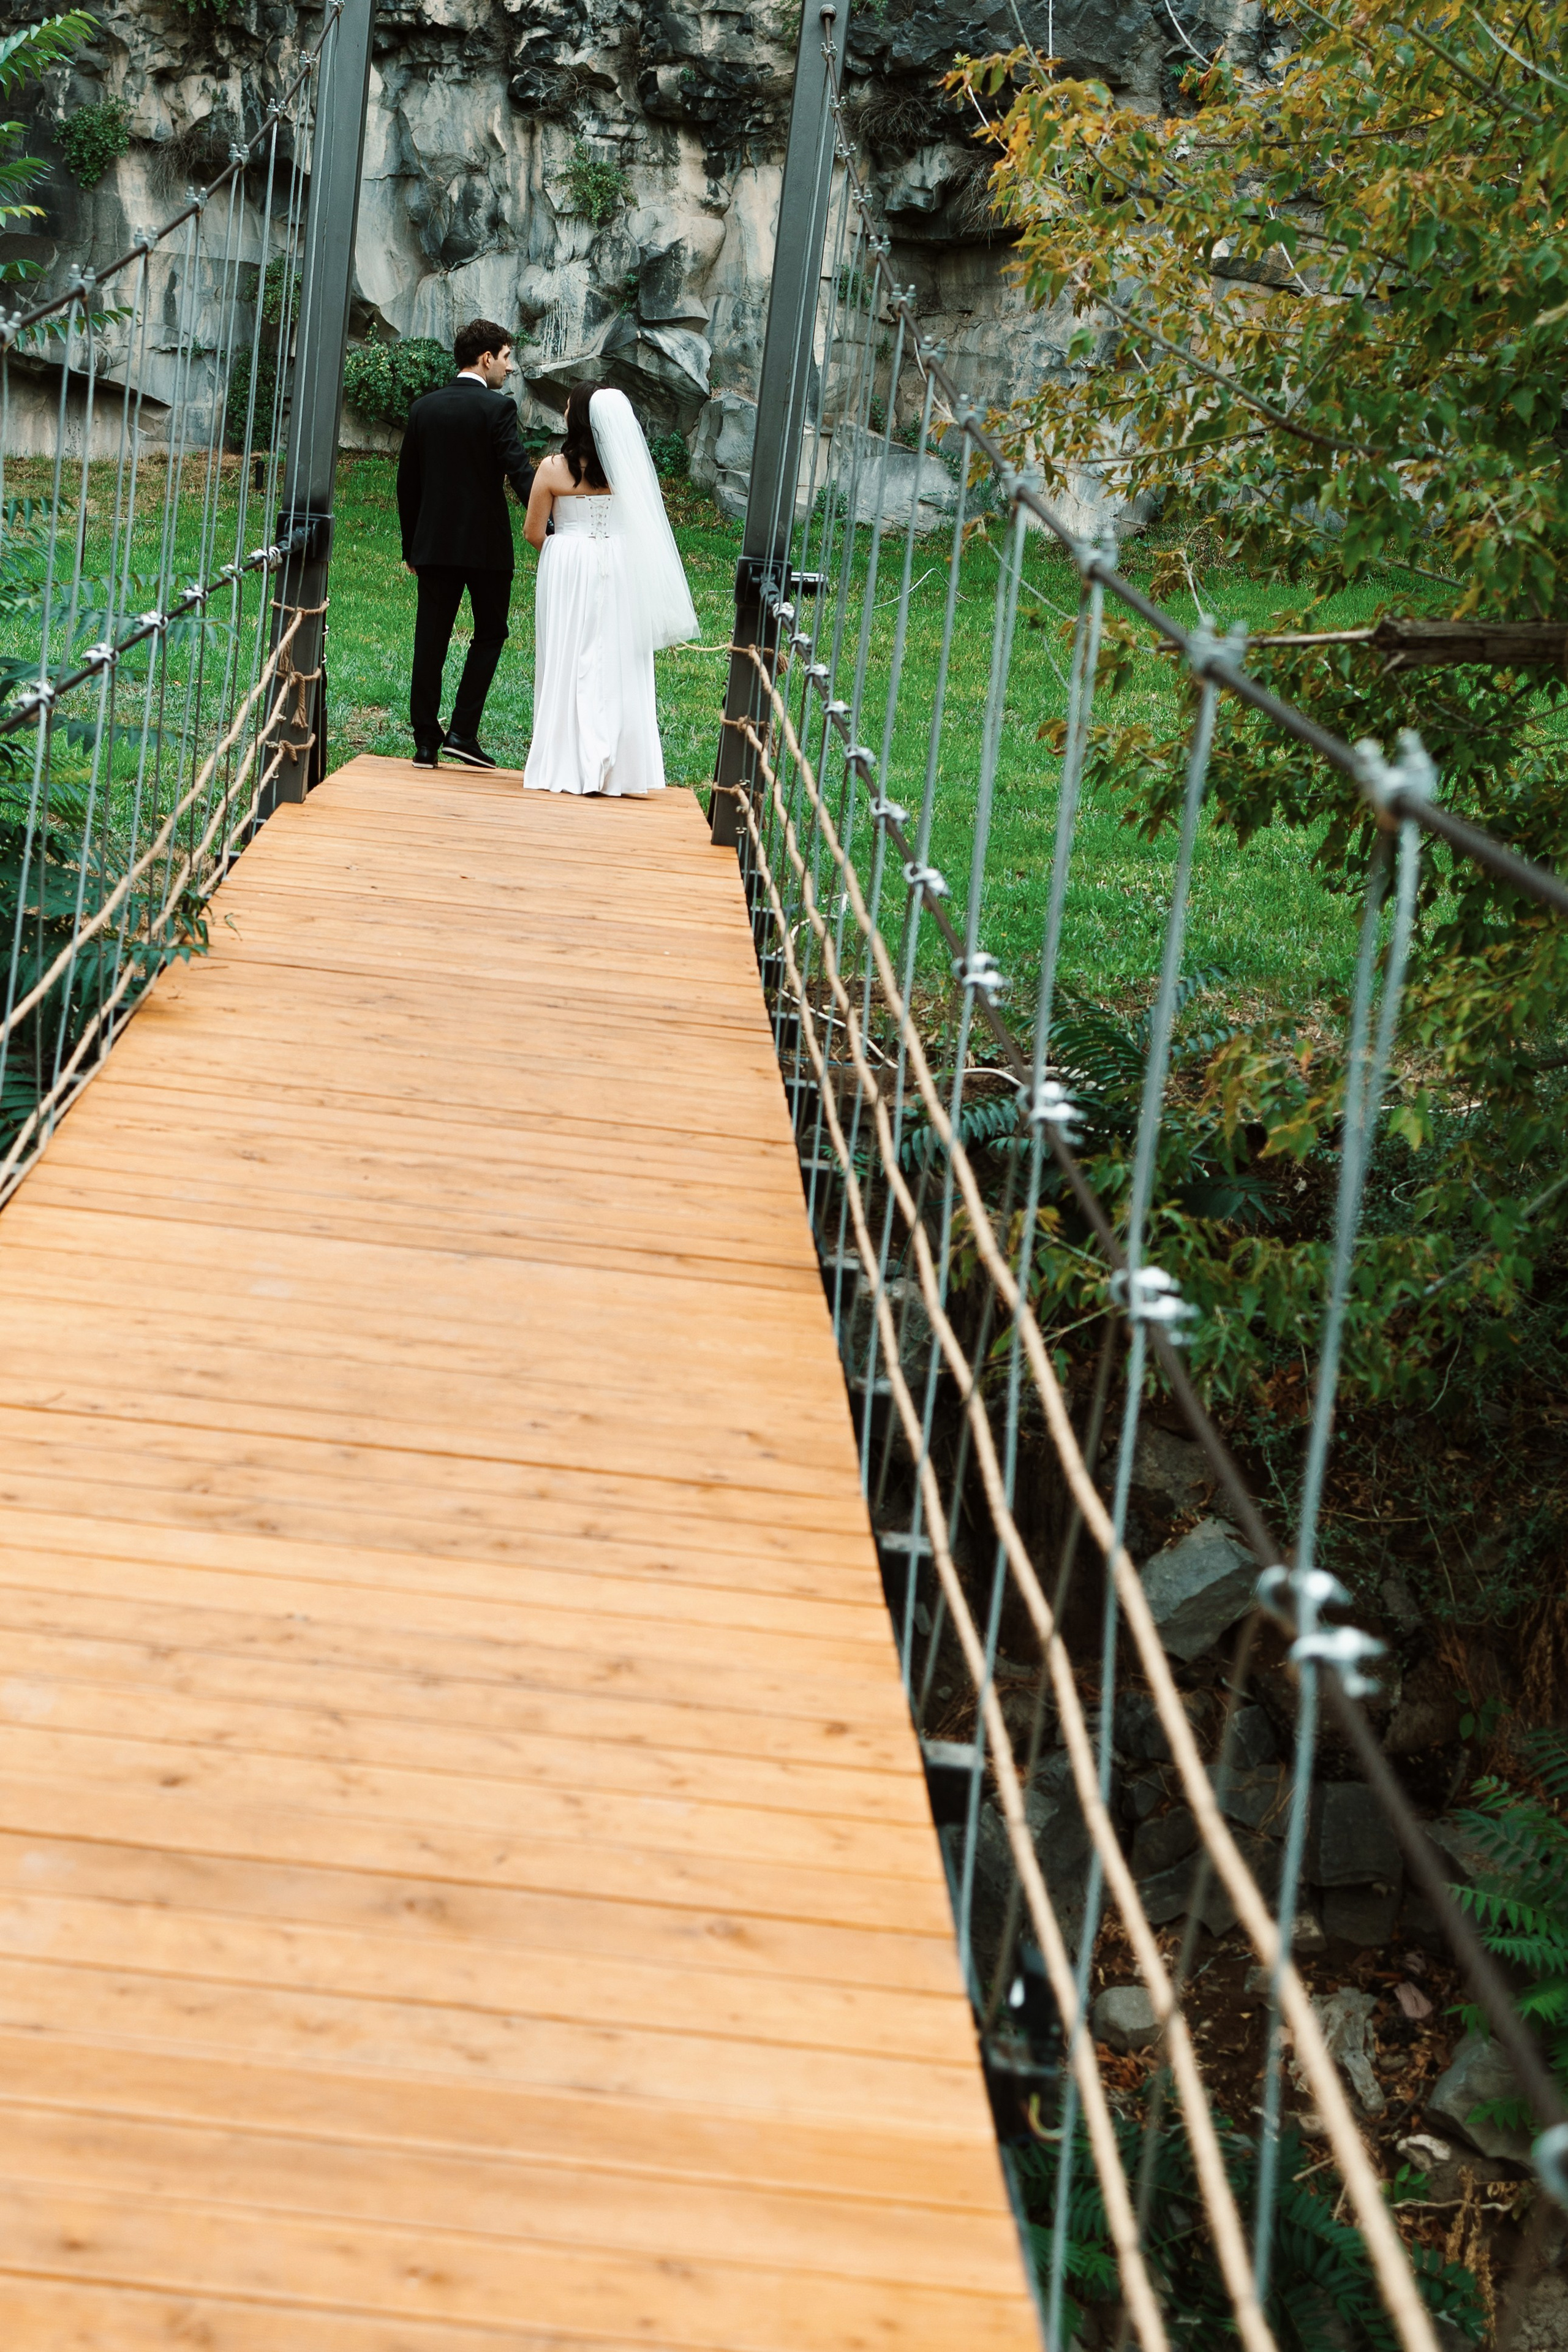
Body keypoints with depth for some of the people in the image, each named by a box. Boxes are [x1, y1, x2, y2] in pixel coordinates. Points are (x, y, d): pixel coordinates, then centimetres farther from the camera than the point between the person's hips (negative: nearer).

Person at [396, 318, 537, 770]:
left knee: (431, 641, 6)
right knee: (490, 632, 11)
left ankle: (426, 741, 6)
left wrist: (410, 546, 17)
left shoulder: (423, 408, 7)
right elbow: (520, 472, -18)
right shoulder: (498, 407, -8)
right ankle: (463, 730, 0)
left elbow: (407, 483, 10)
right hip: (486, 544, -4)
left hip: (434, 544, 4)